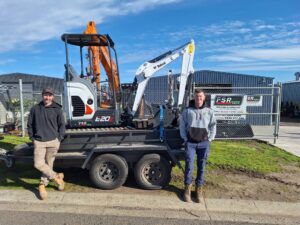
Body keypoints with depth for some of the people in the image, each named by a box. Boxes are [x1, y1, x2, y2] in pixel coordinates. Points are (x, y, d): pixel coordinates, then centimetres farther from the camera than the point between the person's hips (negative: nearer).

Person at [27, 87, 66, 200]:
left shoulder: (57, 109, 0)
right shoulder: (35, 109, 4)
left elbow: (62, 125, 5)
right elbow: (30, 125, 12)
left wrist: (59, 138, -2)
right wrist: (32, 138, 6)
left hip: (53, 141, -1)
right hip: (39, 142, 1)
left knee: (49, 163, 8)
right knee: (38, 164, -8)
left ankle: (43, 184, 28)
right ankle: (56, 176, 12)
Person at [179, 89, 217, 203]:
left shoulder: (209, 111, 5)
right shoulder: (187, 111, 2)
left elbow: (213, 126, 8)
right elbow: (182, 125, 4)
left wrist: (209, 139, 1)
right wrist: (185, 139, -1)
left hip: (204, 143, 1)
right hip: (190, 142, -1)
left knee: (201, 166, 8)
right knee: (189, 166, 0)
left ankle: (199, 189, 22)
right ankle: (187, 188, 18)